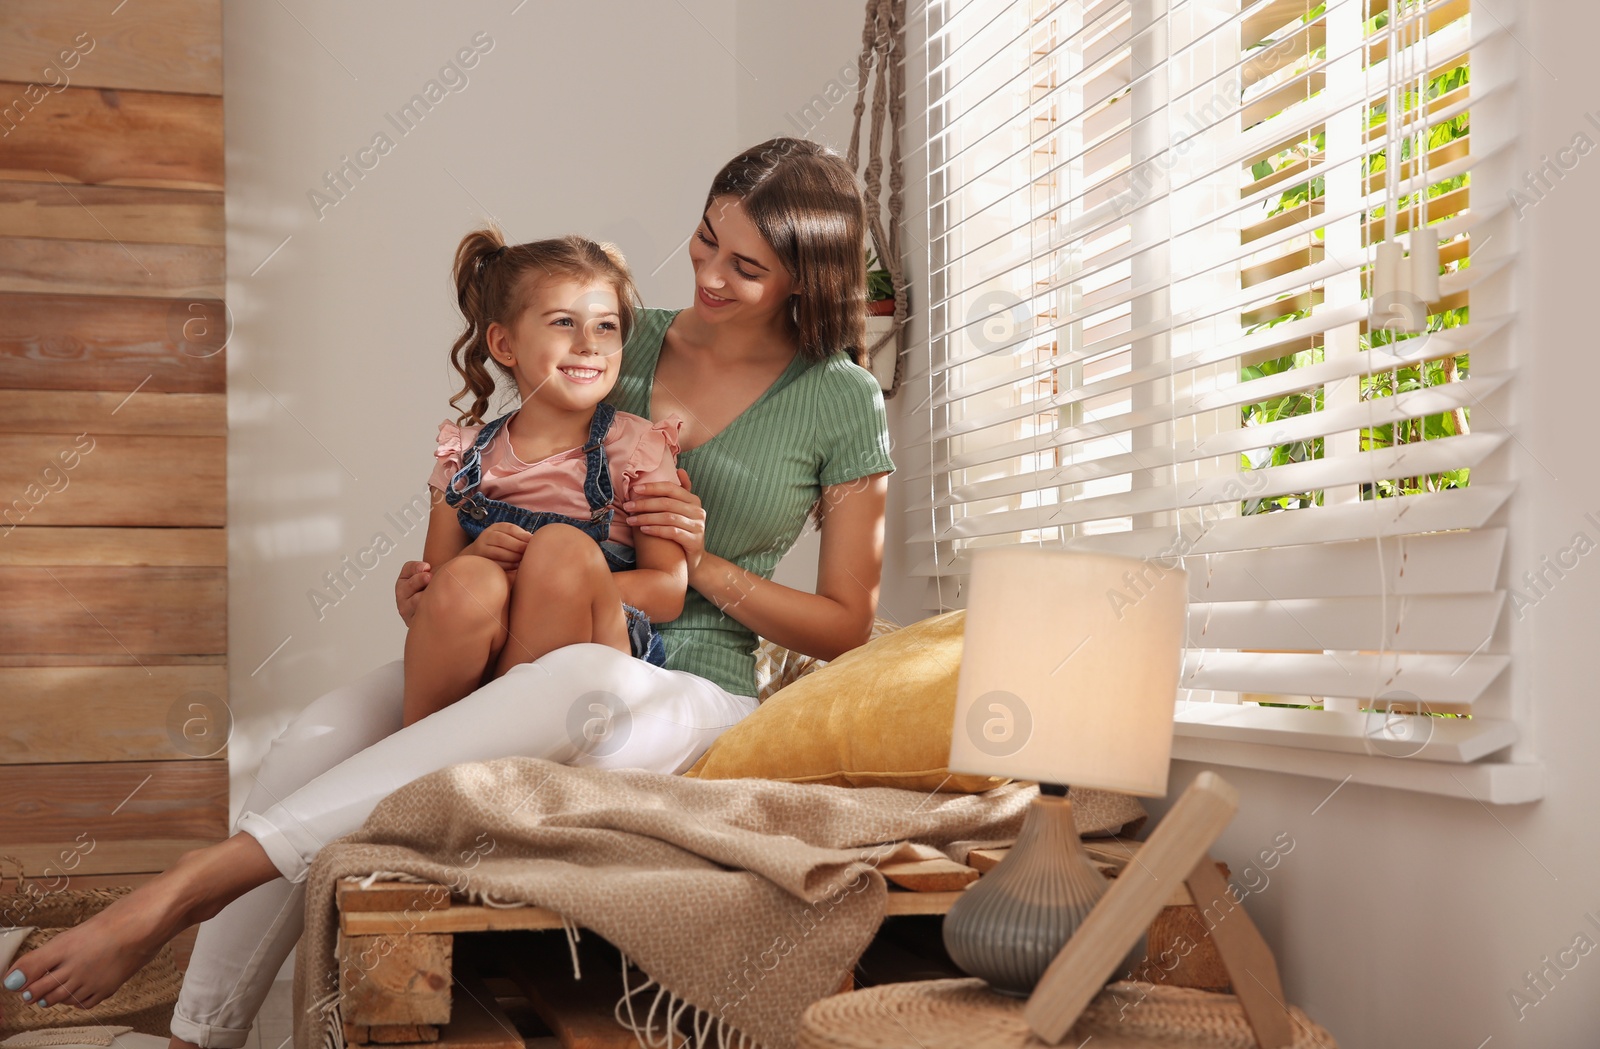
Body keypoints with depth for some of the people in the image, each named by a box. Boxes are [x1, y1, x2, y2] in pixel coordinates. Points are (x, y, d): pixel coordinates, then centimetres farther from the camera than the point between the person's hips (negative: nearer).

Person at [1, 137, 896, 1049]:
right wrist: (440, 574, -2)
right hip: (517, 670, 4)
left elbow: (847, 628, 3)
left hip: (687, 695, -4)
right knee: (322, 737, -27)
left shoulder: (845, 404, -1)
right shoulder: (627, 341, 9)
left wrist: (705, 565, -11)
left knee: (584, 676, -42)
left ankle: (195, 881, -40)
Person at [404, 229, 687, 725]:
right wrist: (478, 558, -13)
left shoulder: (638, 446, 4)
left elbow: (669, 592, -3)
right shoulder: (466, 454, 11)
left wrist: (564, 580, -16)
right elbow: (432, 586, 9)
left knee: (563, 546, -28)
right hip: (476, 665, 2)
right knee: (466, 580, -30)